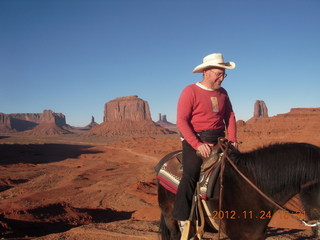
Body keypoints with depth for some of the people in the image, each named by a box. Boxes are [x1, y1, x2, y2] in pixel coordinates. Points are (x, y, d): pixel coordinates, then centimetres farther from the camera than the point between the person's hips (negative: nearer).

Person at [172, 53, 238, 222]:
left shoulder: (223, 93, 14)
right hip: (194, 140, -6)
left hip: (218, 141, 7)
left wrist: (232, 139, -1)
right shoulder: (190, 91, -6)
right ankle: (182, 220, -16)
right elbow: (181, 121, -13)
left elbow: (230, 117, 16)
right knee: (191, 175, -23)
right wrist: (198, 145, -22)